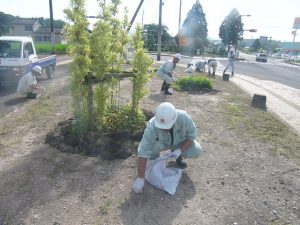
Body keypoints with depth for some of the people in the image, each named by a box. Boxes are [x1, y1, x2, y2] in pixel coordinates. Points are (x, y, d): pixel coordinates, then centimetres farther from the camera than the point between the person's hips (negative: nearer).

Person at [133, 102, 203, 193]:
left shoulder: (184, 118, -35)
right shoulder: (152, 126, -38)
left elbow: (192, 135, -17)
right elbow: (143, 153, -38)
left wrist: (180, 151, -29)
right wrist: (140, 178, -38)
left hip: (181, 142, 1)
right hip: (161, 143, -1)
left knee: (197, 151, -24)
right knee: (142, 148, -30)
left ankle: (178, 155, 8)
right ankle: (154, 159, 5)